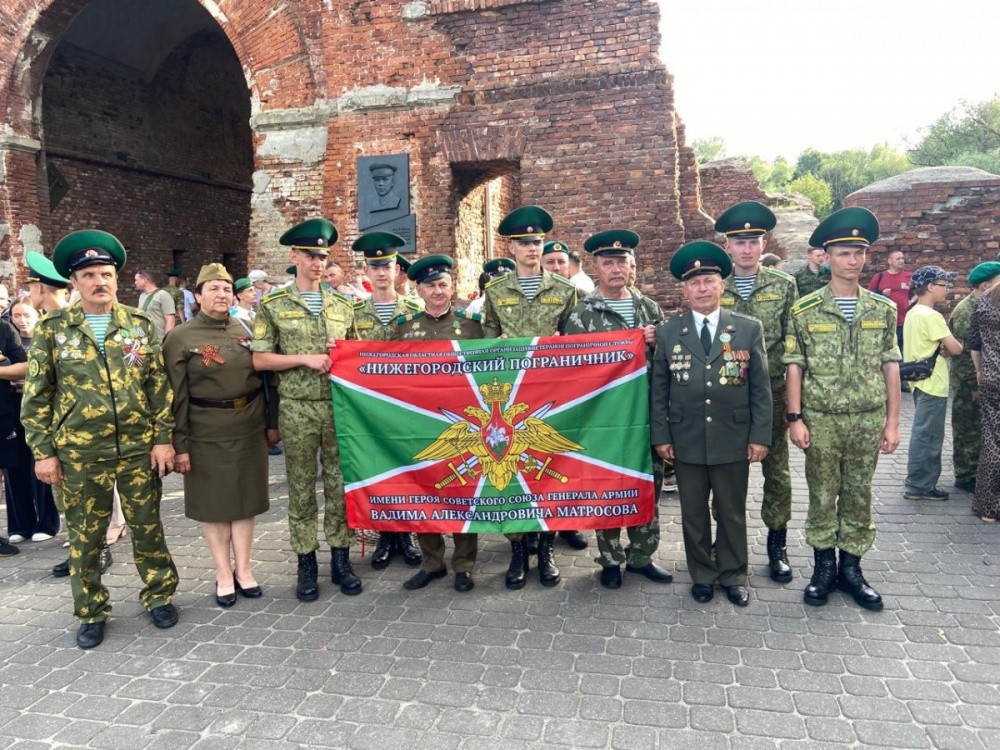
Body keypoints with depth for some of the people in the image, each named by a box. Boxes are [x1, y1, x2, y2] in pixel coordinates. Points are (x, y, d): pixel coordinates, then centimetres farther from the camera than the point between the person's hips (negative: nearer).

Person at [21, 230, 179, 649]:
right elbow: (36, 396, 1)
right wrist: (43, 452, -3)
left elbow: (160, 385, 3)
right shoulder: (52, 329, 0)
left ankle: (159, 595, 30)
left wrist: (163, 438, -2)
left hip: (139, 449, 1)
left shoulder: (141, 325, 3)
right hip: (79, 453, 0)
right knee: (85, 536, 11)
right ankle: (91, 613, 28)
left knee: (147, 527, 11)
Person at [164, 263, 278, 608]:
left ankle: (243, 568, 22)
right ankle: (223, 573, 20)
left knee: (247, 498, 9)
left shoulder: (247, 330, 7)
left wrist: (271, 423, 8)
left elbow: (266, 378, 11)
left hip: (249, 429, 3)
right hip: (206, 433, -3)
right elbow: (177, 396, -7)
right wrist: (179, 444, -9)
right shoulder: (180, 338, -4)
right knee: (213, 502, 6)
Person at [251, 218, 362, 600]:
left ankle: (341, 559, 19)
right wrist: (305, 358, -14)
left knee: (340, 485, 7)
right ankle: (306, 565, 18)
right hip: (297, 409, -2)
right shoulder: (273, 305, 1)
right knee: (301, 489, 7)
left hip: (339, 406, 2)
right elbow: (259, 359, -3)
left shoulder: (343, 305, 9)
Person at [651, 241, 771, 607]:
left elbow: (760, 387, 1)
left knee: (732, 513, 12)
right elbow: (658, 389, 3)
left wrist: (760, 435, -4)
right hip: (686, 441, 1)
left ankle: (733, 576, 30)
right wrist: (661, 435, -1)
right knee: (693, 514, 12)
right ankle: (702, 575, 29)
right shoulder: (667, 333, 1)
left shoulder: (749, 328, 0)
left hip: (733, 440, 0)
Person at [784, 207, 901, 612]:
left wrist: (892, 422, 2)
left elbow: (890, 366, 5)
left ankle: (851, 567, 25)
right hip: (821, 420, -2)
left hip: (868, 420, 2)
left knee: (859, 497, 11)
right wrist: (795, 418, -8)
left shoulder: (883, 309, 3)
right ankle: (824, 566, 23)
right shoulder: (805, 309, -4)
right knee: (822, 496, 8)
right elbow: (794, 366, -3)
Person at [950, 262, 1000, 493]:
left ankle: (974, 471, 27)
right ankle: (965, 477, 12)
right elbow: (962, 353, -21)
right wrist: (974, 385, -20)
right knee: (968, 431, 1)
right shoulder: (965, 311, -19)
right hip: (968, 384, -9)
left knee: (977, 429, 16)